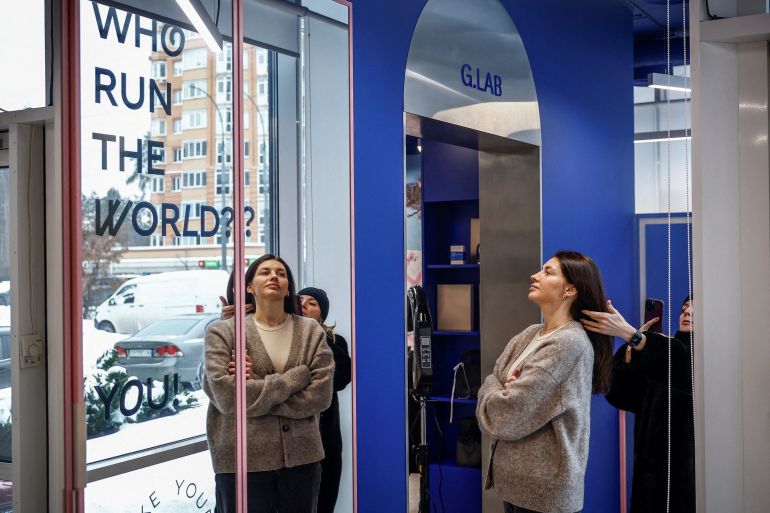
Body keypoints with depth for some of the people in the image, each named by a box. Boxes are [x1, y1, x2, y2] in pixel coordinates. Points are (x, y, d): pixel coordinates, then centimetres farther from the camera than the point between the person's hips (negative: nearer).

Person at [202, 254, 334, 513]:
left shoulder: (312, 331, 6)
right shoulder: (222, 332, -1)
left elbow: (320, 394, -6)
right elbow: (226, 396, -14)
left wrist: (257, 388, -11)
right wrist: (295, 378, -12)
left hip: (302, 456, 2)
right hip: (242, 460, -2)